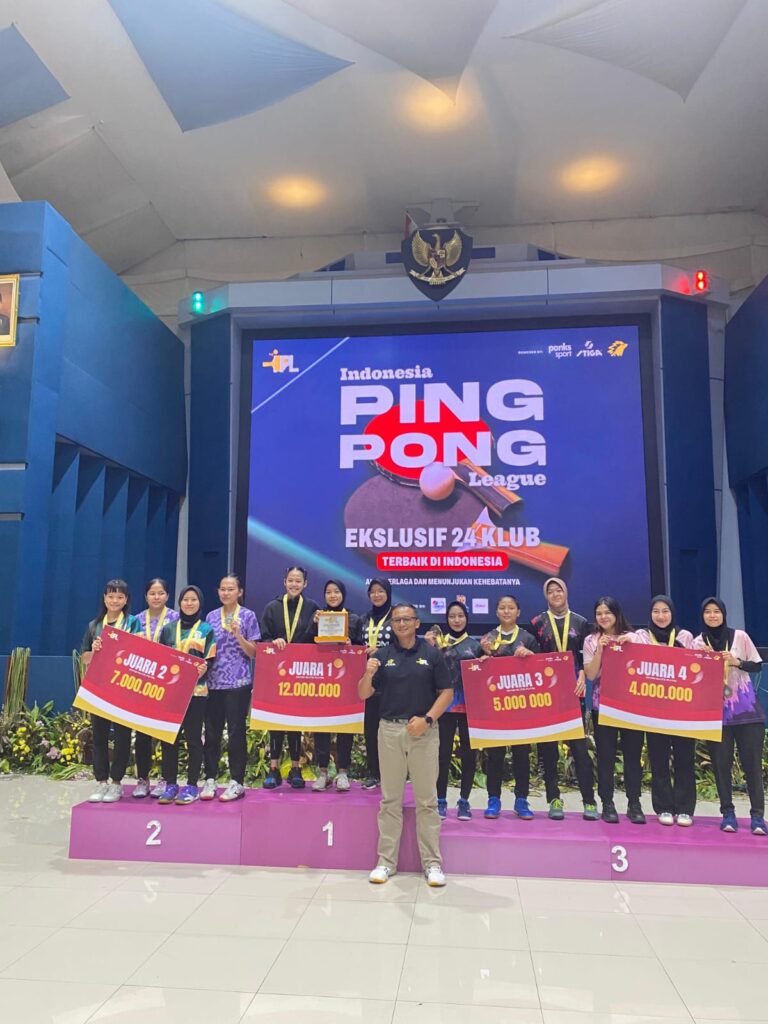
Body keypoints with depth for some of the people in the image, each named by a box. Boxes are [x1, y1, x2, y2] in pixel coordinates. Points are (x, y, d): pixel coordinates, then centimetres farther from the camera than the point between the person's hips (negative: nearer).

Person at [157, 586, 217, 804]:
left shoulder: (207, 629, 4)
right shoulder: (168, 628, 11)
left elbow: (209, 660, -3)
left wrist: (202, 669, -23)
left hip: (196, 690, -3)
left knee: (193, 738, 1)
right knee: (169, 737, 3)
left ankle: (192, 786, 8)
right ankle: (170, 784, 14)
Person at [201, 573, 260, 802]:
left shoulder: (248, 616, 1)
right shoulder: (211, 616, 10)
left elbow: (253, 652, -1)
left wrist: (238, 635, -15)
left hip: (238, 682, -3)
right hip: (213, 682, 3)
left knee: (236, 732, 1)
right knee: (211, 732, 6)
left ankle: (237, 782, 11)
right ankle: (210, 779, 17)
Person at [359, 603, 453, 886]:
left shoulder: (432, 654, 0)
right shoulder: (382, 655, 4)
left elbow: (447, 693, 0)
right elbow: (363, 695, 3)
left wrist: (427, 719, -13)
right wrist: (368, 674, -18)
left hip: (424, 731, -1)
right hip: (389, 730, 2)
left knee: (426, 799, 5)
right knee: (390, 799, 9)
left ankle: (432, 862, 15)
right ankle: (386, 861, 19)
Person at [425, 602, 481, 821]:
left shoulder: (475, 644, 9)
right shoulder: (439, 641, 4)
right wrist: (430, 647, -13)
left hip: (469, 705, 2)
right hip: (445, 704, -1)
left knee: (468, 752, 5)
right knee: (443, 751, 0)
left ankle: (464, 801, 17)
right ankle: (441, 800, 13)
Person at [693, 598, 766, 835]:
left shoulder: (739, 636, 2)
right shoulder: (698, 642, 2)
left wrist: (737, 662, -13)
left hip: (746, 708, 0)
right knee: (721, 763, 2)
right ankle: (727, 813, 12)